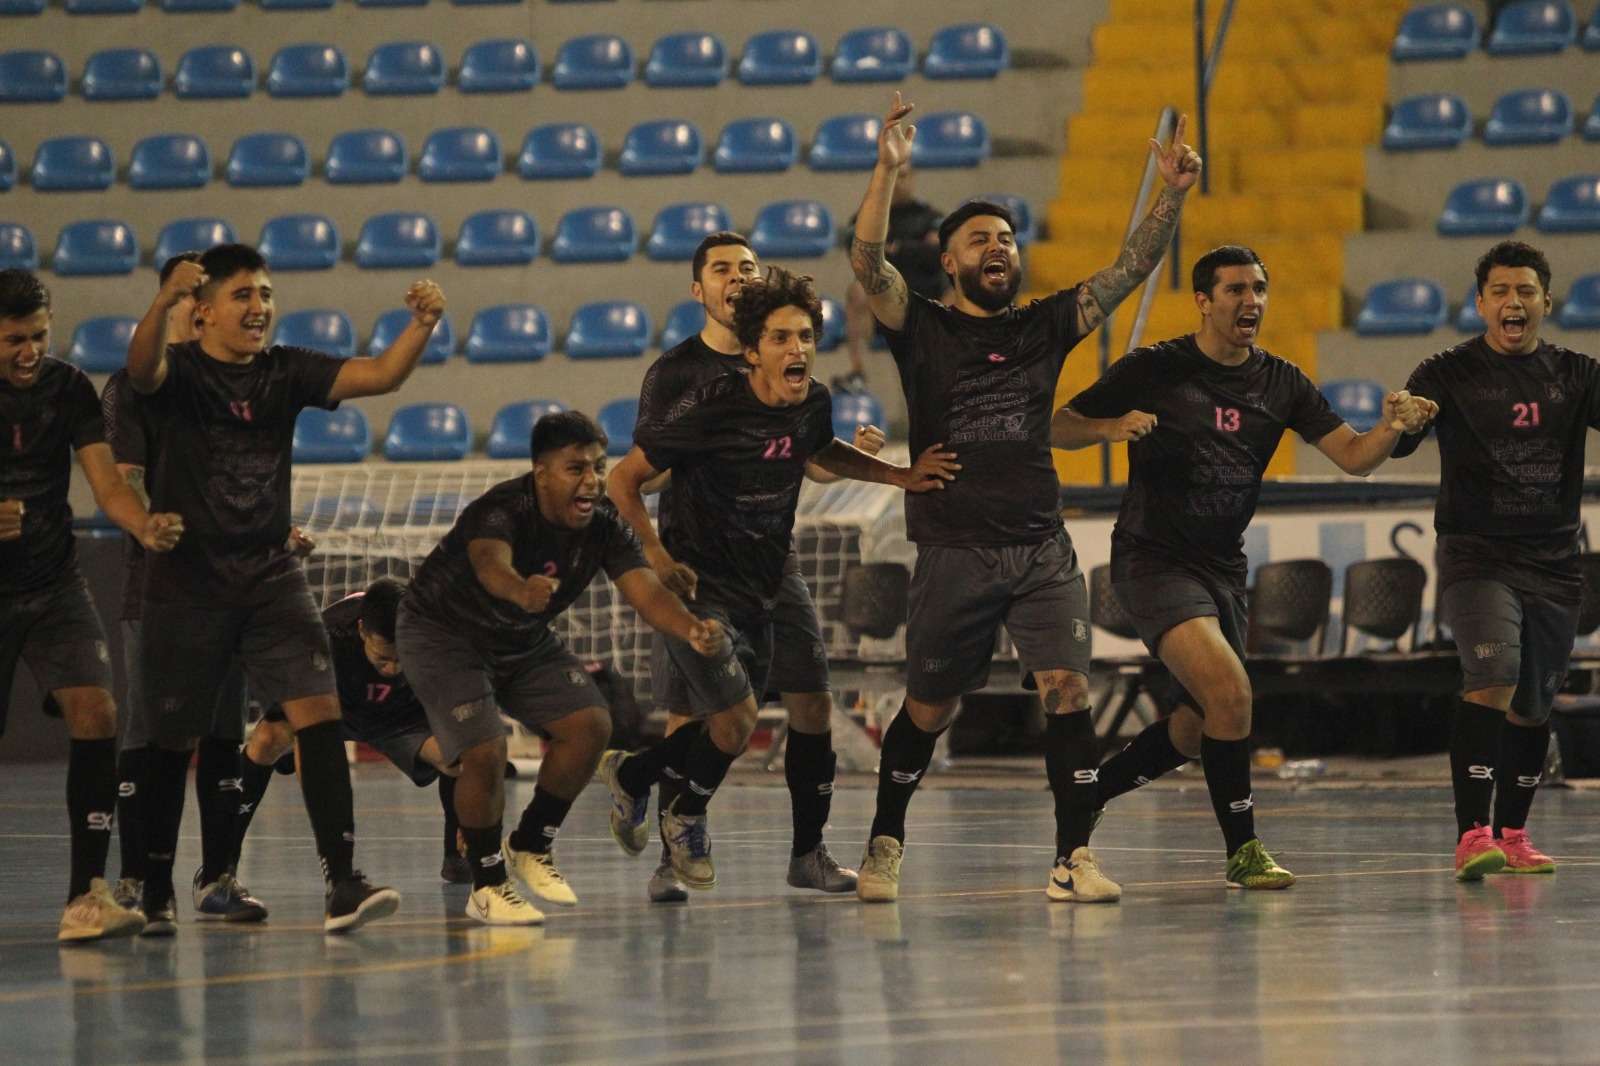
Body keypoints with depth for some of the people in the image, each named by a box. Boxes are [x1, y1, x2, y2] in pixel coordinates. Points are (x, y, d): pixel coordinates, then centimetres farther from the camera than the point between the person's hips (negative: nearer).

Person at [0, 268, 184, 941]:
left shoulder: (68, 388, -2)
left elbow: (107, 485, -6)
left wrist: (145, 526, -28)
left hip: (54, 586, 2)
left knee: (96, 714, -16)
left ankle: (86, 895, -17)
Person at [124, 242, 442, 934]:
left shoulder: (286, 371, 5)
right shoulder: (180, 370, -6)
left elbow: (380, 376, -5)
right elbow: (142, 366, -30)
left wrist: (423, 324, -24)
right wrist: (164, 300, -50)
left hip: (272, 578, 3)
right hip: (187, 584, -3)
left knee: (319, 713, -14)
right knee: (171, 742, 7)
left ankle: (342, 884, -19)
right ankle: (152, 890, 25)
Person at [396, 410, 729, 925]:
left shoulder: (603, 526, -16)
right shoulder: (501, 511, -33)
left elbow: (646, 591, -27)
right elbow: (490, 562, -56)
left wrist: (691, 630, -49)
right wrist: (522, 590, -80)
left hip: (523, 642, 7)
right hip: (442, 634, -6)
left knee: (590, 725, -7)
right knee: (485, 751, -22)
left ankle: (531, 845, 13)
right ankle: (487, 886, -2)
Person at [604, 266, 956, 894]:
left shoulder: (813, 404, -3)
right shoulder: (711, 410, -22)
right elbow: (623, 480, -12)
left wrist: (899, 476, 10)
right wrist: (658, 558, -19)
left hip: (760, 592, 7)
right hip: (699, 587, -7)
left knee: (730, 729, 13)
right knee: (736, 721, -14)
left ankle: (630, 776, 39)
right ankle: (688, 817, 15)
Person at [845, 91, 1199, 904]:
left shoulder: (1044, 326, 10)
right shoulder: (923, 329, 2)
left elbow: (1130, 270, 3)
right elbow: (867, 262, -14)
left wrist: (1173, 193, -12)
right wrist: (888, 171, -27)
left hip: (1042, 548, 2)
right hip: (954, 552, -2)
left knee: (1067, 690, -13)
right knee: (928, 712, 7)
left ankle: (1074, 855, -9)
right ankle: (885, 846, 26)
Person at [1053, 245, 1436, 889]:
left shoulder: (1280, 383, 6)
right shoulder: (1154, 369, -7)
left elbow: (1353, 457, 1)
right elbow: (1057, 429, -4)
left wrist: (1391, 428, -20)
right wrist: (1111, 427, -25)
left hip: (1223, 568, 6)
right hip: (1153, 561, -6)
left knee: (1194, 733, 10)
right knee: (1230, 693, -24)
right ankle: (1242, 850, -14)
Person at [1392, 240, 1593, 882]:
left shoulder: (1573, 375, 8)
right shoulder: (1449, 375, -1)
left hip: (1554, 563, 4)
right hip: (1476, 555, -4)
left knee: (1532, 707, 11)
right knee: (1493, 678, -23)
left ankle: (1512, 835, 29)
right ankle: (1472, 835, -26)